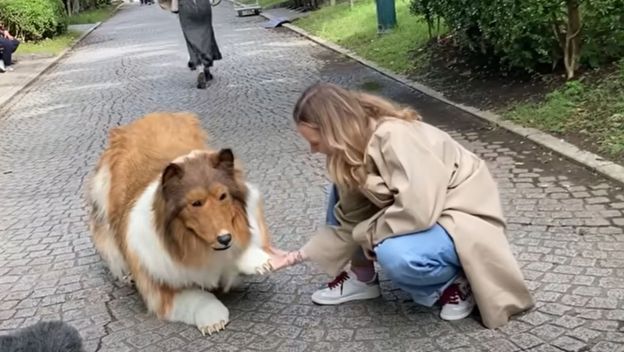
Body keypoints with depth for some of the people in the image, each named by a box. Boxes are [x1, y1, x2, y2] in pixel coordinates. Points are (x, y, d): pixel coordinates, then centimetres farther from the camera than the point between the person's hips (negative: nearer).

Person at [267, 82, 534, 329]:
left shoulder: (394, 137, -29)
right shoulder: (354, 147, -3)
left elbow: (416, 210, -36)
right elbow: (349, 221, -1)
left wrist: (367, 234, -19)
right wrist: (296, 256, -3)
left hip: (463, 218, -8)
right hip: (423, 213, 8)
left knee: (395, 254, -35)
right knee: (342, 193, 0)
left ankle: (454, 281, -5)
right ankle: (362, 279, 10)